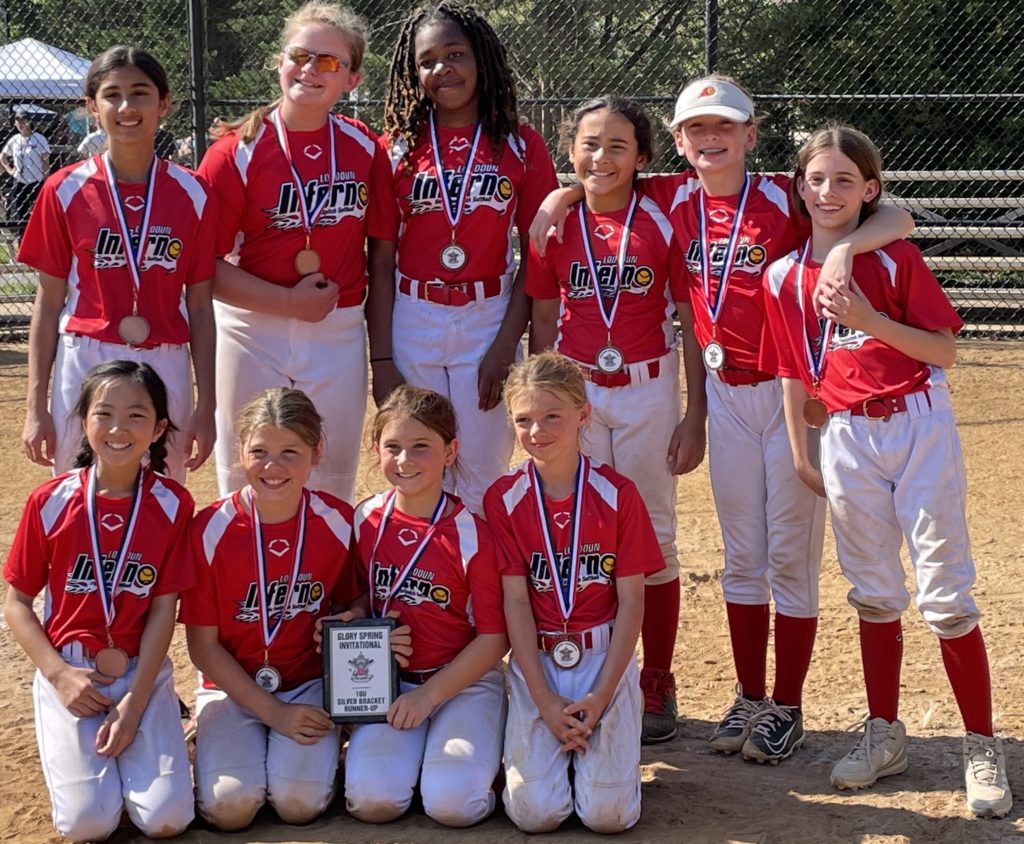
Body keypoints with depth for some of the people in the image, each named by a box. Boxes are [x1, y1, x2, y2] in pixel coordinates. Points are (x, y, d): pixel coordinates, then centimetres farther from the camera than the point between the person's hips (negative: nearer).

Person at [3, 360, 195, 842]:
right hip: (69, 671, 0)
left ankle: (133, 742, 16)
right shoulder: (51, 502, -6)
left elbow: (163, 610, -5)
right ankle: (75, 749, 16)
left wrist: (134, 702, -12)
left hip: (142, 671, 1)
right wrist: (60, 675, -11)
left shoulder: (172, 505, -5)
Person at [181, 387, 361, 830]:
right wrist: (274, 713, -13)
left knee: (300, 802, -23)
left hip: (308, 684, 1)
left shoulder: (338, 523, -8)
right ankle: (211, 741, 9)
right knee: (230, 804, -23)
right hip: (231, 687, 0)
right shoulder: (211, 529, -13)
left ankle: (320, 747, 9)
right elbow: (203, 646, -8)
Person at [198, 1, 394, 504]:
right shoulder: (238, 151, -8)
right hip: (253, 333, -2)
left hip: (339, 335, 2)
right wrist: (289, 302, -17)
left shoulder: (365, 150, 1)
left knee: (333, 483, 12)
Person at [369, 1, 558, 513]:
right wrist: (381, 359, -5)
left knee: (483, 474, 6)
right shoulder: (396, 148, 1)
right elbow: (380, 262, -1)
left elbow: (534, 257, -1)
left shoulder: (521, 147, 0)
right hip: (412, 321, 1)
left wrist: (506, 344, -9)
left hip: (489, 318, 0)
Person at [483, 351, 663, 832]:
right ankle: (542, 735, 17)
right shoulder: (503, 499, -2)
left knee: (608, 813, -13)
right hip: (535, 662, 1)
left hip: (604, 658, 0)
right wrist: (544, 700, -12)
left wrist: (602, 694, -12)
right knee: (535, 811, -13)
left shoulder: (617, 495, -4)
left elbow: (632, 601, -3)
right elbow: (515, 602, -5)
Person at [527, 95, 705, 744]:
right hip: (575, 395, 2)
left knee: (655, 539, 5)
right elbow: (543, 324, 8)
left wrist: (694, 416, -5)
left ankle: (657, 687, 17)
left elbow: (692, 324, -2)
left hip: (649, 393, -2)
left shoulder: (663, 222, -3)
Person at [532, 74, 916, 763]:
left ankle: (787, 708, 14)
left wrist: (844, 246, -34)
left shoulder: (785, 198, -11)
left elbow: (900, 220, -17)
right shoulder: (674, 200, 2)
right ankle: (749, 699, 23)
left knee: (792, 552, 4)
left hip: (793, 388, -4)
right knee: (742, 555, 12)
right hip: (725, 391, 4)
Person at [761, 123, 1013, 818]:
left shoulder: (896, 258, -4)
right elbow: (795, 374, 10)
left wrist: (870, 320, -19)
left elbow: (945, 350, -8)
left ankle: (982, 748, 6)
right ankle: (885, 734, 25)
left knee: (946, 594, -3)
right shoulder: (785, 277, 4)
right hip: (847, 437, 3)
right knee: (874, 594, 12)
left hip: (920, 427, -3)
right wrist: (801, 454, 8)